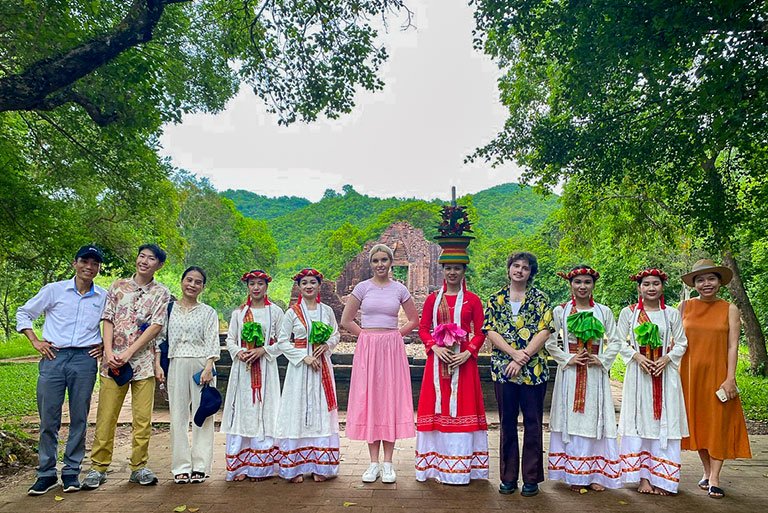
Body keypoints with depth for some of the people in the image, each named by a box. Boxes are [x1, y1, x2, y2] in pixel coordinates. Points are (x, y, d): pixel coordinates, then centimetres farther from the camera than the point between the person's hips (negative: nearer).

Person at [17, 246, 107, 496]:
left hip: (85, 360, 1)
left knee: (79, 418, 4)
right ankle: (46, 473, 16)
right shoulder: (54, 290, 5)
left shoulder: (104, 297, 8)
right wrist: (35, 341, 3)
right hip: (53, 357, 0)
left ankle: (71, 472, 16)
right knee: (48, 418, 3)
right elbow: (23, 312, 13)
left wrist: (106, 344, 5)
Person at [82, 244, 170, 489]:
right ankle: (98, 467, 14)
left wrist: (128, 352, -12)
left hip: (143, 361, -1)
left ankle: (139, 467, 13)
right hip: (113, 360, 1)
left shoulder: (161, 293, 6)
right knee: (106, 416, 2)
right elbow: (108, 320, 7)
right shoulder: (118, 286, 11)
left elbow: (156, 326, -4)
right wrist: (109, 352, -7)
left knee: (143, 418, 2)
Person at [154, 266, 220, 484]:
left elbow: (212, 343, 1)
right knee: (178, 415, 2)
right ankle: (181, 467, 11)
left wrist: (208, 368, -11)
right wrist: (157, 365, 0)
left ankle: (200, 466, 7)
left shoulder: (208, 312, 8)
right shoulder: (169, 308, 11)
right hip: (176, 365, 1)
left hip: (201, 365, -1)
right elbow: (160, 338, 10)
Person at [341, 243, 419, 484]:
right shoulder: (362, 287, 3)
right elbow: (346, 320, 6)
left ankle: (388, 463, 11)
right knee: (368, 400, 2)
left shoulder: (399, 289, 5)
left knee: (391, 400, 1)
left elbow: (414, 320, 13)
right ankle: (374, 462, 12)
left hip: (392, 349, 0)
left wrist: (395, 335, 3)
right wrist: (367, 336, 2)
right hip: (367, 349, 0)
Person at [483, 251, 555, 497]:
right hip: (503, 368, 1)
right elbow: (490, 331, 1)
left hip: (533, 369, -1)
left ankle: (531, 478, 17)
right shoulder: (496, 299, 8)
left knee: (532, 422, 5)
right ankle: (508, 477, 20)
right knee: (507, 422, 9)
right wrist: (514, 352, -13)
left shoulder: (540, 298, 4)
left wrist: (523, 358, -12)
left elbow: (544, 331, -5)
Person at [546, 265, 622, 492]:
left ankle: (595, 474, 13)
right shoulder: (560, 311, 2)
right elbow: (550, 342, 1)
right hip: (570, 374, -1)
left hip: (596, 374, 1)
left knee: (595, 420, 4)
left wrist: (602, 360, -7)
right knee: (571, 421, 1)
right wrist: (568, 359, -9)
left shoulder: (604, 311, 6)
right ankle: (574, 475, 9)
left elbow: (615, 342, 6)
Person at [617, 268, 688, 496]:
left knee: (664, 423, 2)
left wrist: (667, 358, -10)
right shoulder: (628, 312, 2)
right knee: (639, 421, 1)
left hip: (665, 373, 1)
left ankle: (661, 478, 10)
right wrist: (636, 356, -13)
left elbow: (682, 342, 6)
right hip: (638, 373, -1)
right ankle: (643, 476, 8)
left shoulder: (671, 313, 5)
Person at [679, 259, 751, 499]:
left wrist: (730, 377, -11)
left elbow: (733, 346, -4)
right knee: (697, 422, 8)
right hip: (691, 374, 2)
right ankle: (707, 472, 22)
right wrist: (675, 371, 1)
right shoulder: (685, 306, 4)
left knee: (718, 423, 0)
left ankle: (714, 478, 7)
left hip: (717, 374, -2)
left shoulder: (730, 309, 0)